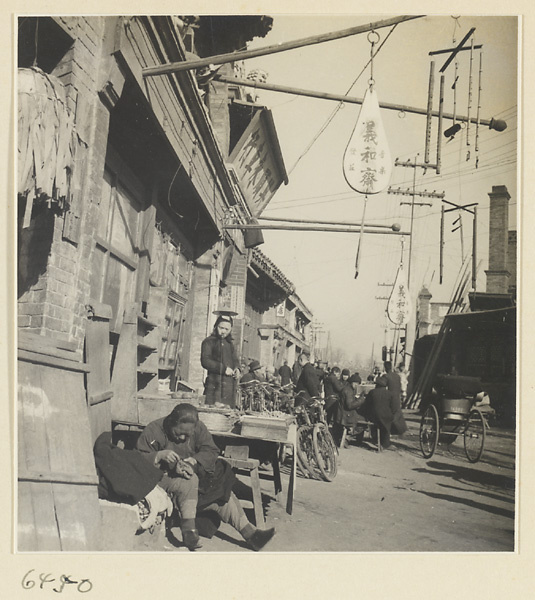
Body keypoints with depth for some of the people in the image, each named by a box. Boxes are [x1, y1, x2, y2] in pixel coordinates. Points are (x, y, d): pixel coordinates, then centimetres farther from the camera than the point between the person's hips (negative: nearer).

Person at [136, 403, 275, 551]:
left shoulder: (198, 428, -4)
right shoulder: (153, 430, -13)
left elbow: (211, 451, -7)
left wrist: (191, 461, -25)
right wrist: (160, 455, -29)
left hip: (195, 474, 5)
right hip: (163, 477, -4)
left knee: (223, 492, -14)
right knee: (190, 481, -36)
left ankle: (250, 533, -11)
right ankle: (189, 529, -31)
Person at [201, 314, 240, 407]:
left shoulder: (229, 343, 22)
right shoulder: (209, 342, 1)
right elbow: (205, 361, -10)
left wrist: (237, 369, 5)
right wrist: (223, 368, -17)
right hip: (215, 384, -6)